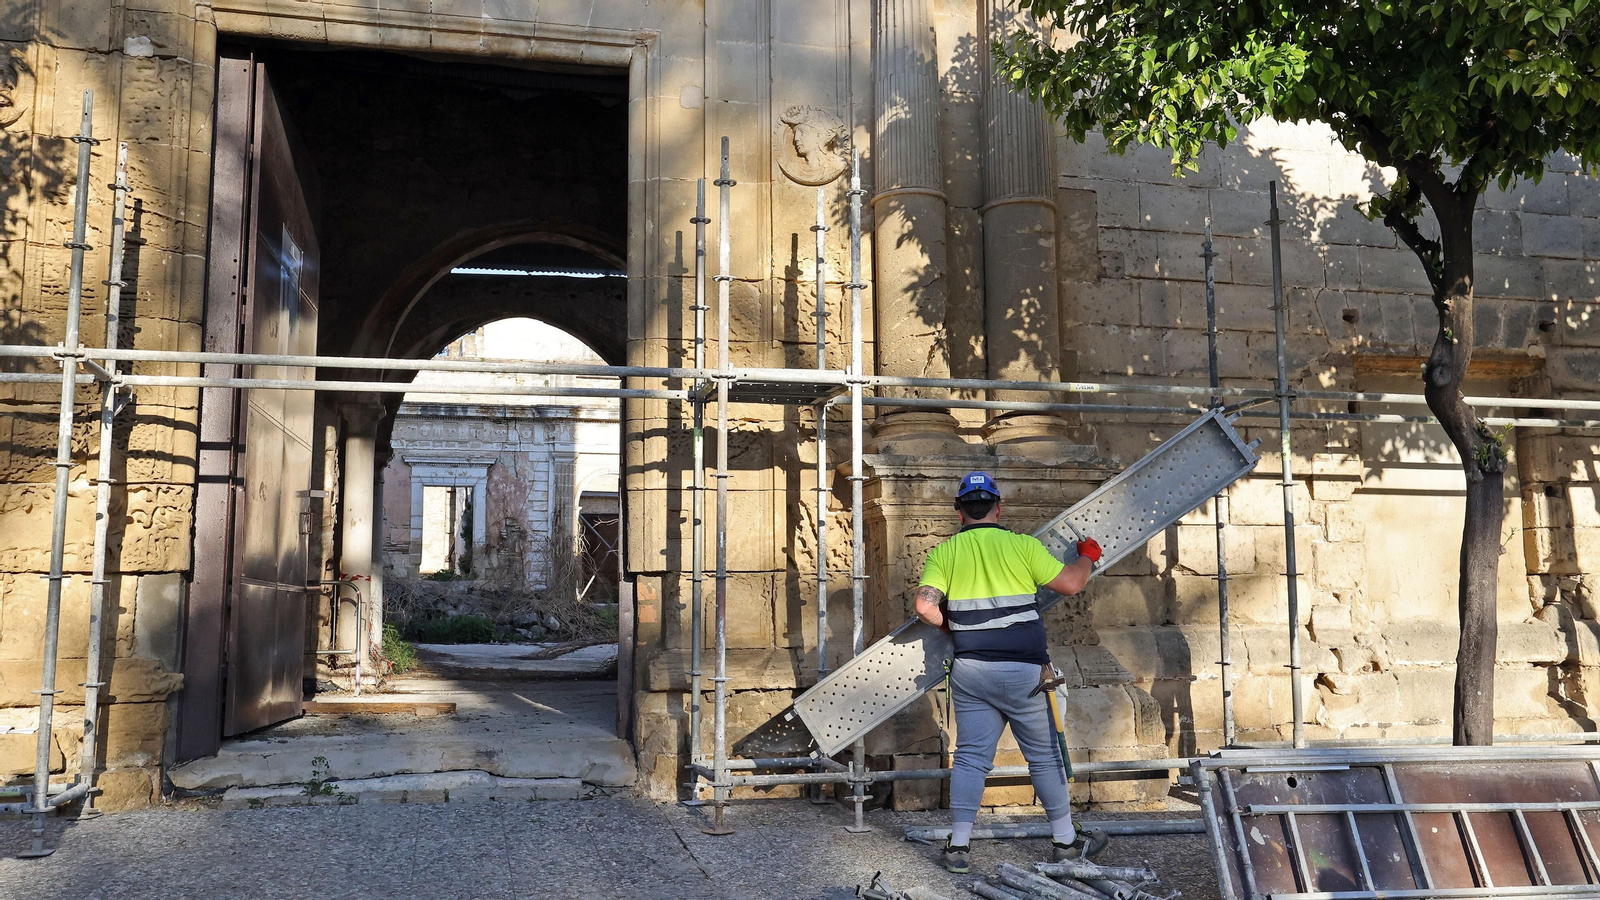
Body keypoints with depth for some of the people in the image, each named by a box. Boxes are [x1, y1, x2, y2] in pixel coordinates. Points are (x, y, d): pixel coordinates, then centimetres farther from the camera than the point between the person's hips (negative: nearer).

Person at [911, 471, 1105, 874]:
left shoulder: (944, 552, 1)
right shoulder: (1022, 545, -5)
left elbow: (925, 605, -9)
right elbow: (1070, 583, -2)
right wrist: (1088, 556, 18)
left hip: (970, 671, 2)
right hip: (1023, 672, -2)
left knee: (971, 757, 8)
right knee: (1045, 757, 11)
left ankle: (958, 847, 7)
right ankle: (1066, 841, 23)